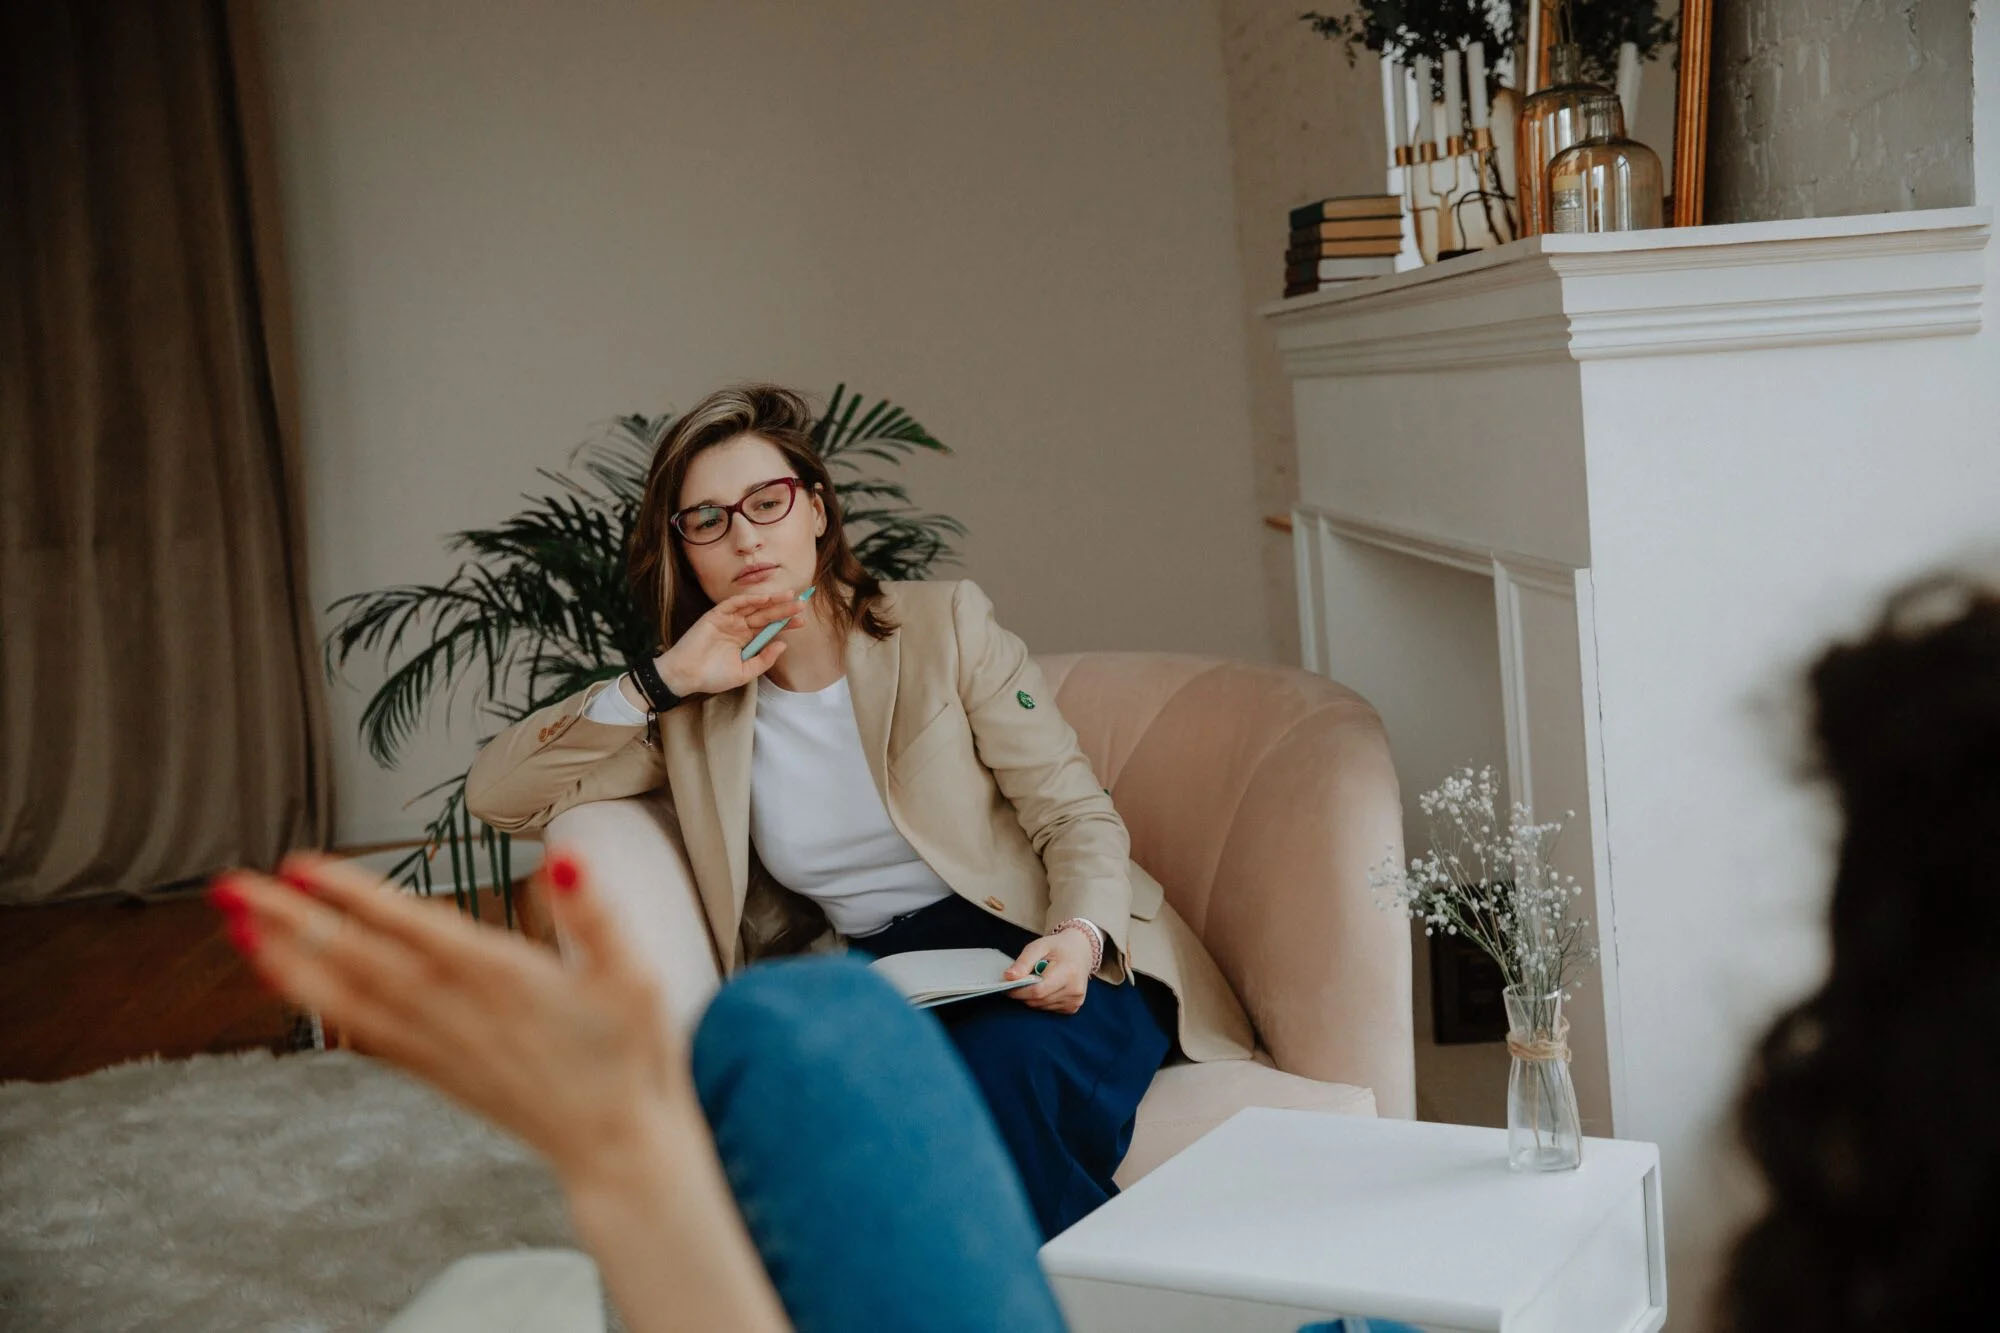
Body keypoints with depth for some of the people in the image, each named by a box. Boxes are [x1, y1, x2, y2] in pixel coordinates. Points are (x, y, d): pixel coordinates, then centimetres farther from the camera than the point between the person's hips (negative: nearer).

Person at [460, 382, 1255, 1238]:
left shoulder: (944, 623, 4)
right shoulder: (692, 716, 10)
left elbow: (1076, 813, 0)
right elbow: (496, 796, 5)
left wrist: (1081, 938, -22)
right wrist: (662, 680, -5)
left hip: (1037, 969, -2)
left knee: (999, 1065, -37)